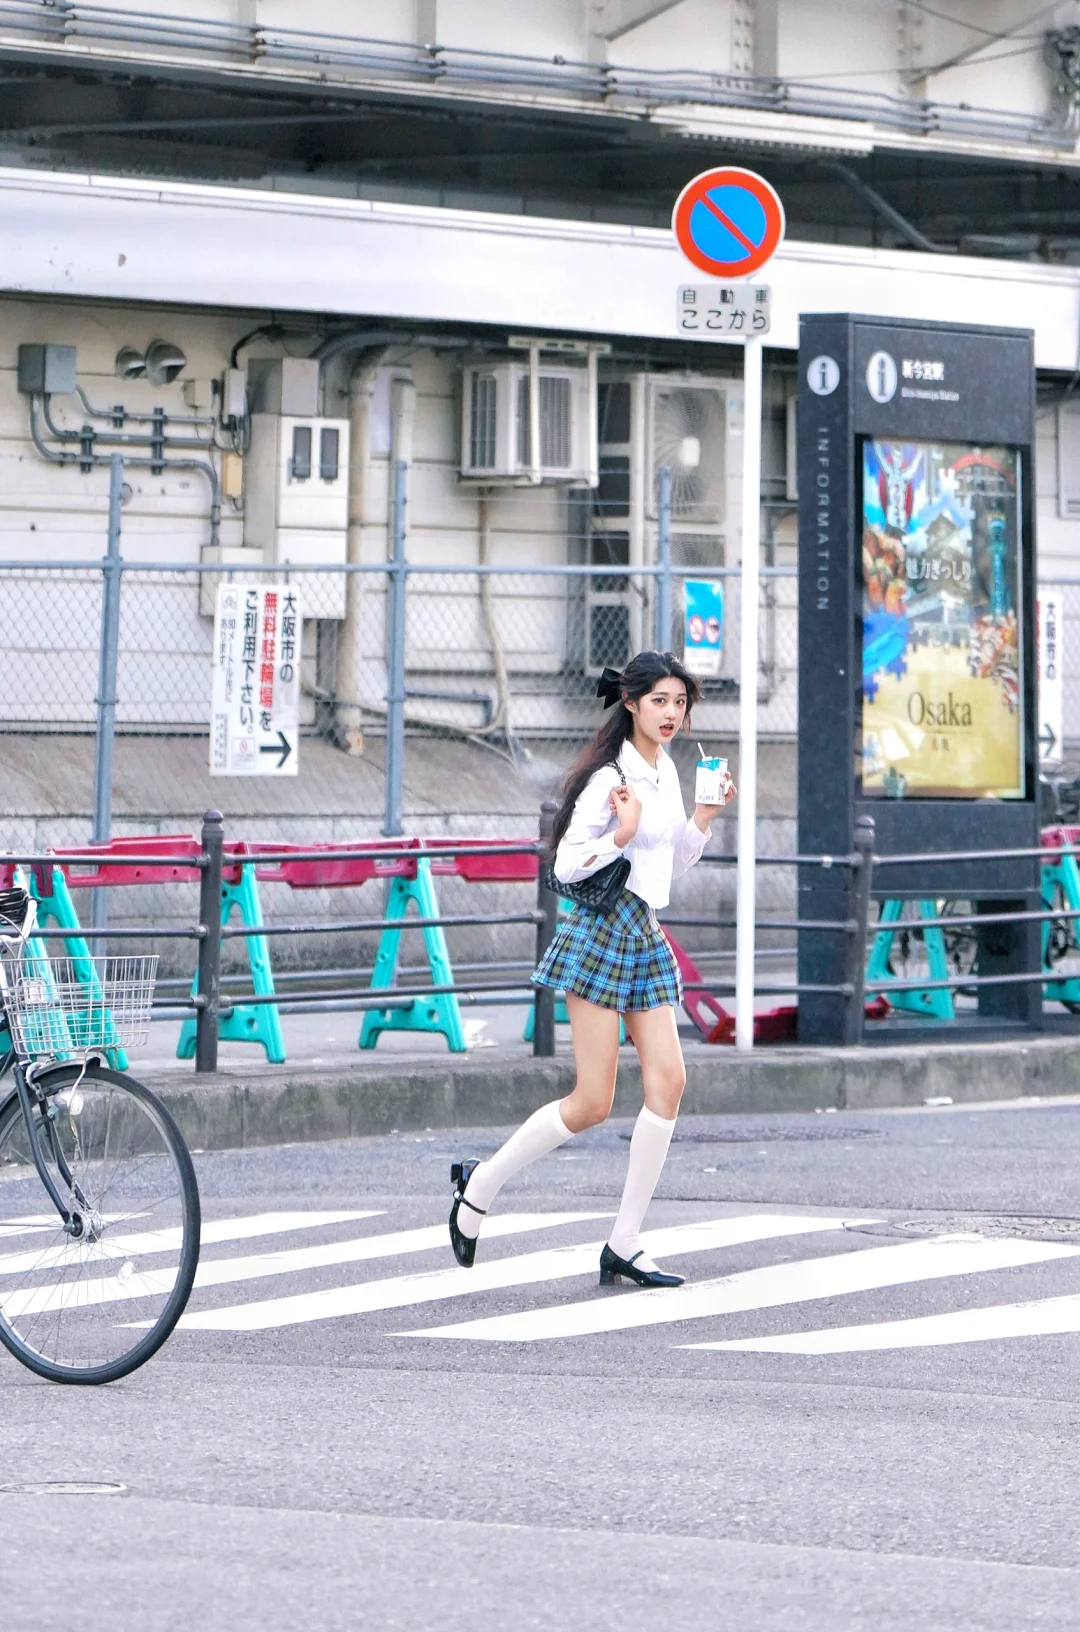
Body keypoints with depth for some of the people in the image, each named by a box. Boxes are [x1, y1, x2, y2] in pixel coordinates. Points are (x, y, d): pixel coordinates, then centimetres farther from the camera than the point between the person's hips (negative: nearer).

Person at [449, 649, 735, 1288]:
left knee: (668, 1080, -5)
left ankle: (625, 1245, -1)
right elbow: (566, 865, -13)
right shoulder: (610, 776, -12)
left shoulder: (666, 771, 13)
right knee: (593, 1103, -8)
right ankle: (481, 1183, 13)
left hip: (647, 935, 8)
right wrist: (621, 834, -24)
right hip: (602, 930, -8)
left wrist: (705, 817, 8)